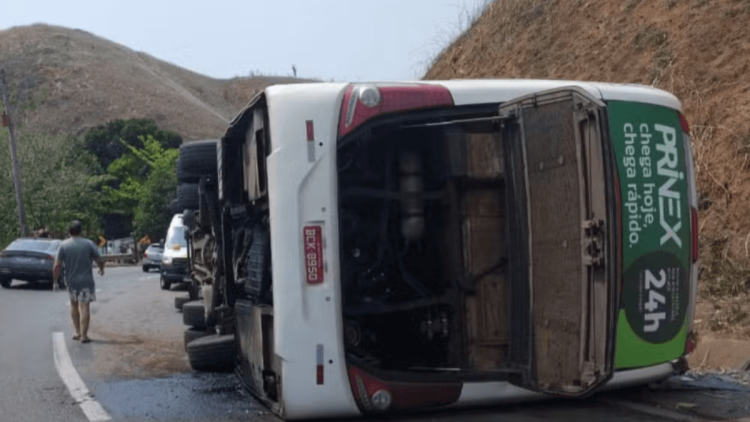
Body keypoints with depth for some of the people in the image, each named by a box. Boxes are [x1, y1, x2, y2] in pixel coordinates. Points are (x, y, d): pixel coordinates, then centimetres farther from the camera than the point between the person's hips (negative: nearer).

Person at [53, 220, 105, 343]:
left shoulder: (63, 245, -3)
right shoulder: (89, 244, -4)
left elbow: (57, 265, -7)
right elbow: (99, 260, -1)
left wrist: (55, 281, 0)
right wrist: (101, 269, 20)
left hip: (71, 281, 2)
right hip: (86, 281, -2)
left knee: (74, 305, 19)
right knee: (84, 307, -2)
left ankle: (78, 332, 20)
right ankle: (83, 335, -6)